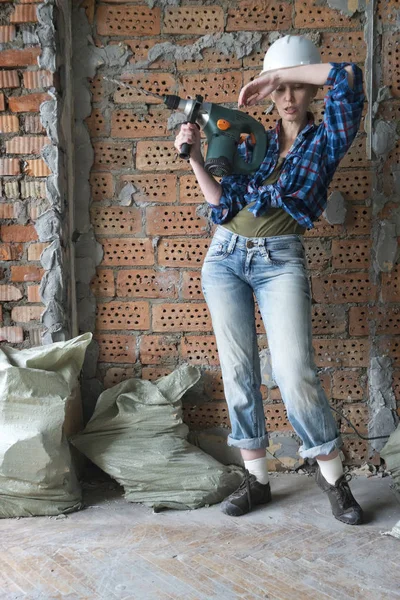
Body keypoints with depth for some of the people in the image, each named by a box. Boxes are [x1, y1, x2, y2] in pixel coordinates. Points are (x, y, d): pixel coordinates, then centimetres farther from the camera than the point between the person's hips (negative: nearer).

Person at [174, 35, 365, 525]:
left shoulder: (326, 140, 6)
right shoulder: (251, 144, 15)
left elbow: (348, 77, -10)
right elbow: (223, 205, 6)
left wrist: (278, 73, -6)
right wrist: (195, 159, -3)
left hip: (281, 262, -3)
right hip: (225, 257, 4)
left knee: (294, 371, -15)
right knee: (237, 369, 2)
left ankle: (331, 473, 4)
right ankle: (256, 478, 13)